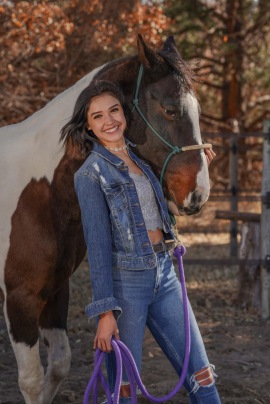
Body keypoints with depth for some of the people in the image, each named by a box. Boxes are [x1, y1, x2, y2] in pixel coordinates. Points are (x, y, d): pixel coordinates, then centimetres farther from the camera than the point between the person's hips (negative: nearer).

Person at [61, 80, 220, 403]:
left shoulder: (138, 155, 10)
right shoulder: (91, 173, -8)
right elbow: (98, 244, -12)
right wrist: (105, 311, -16)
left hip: (164, 272, 6)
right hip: (124, 280, -6)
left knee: (202, 377, 6)